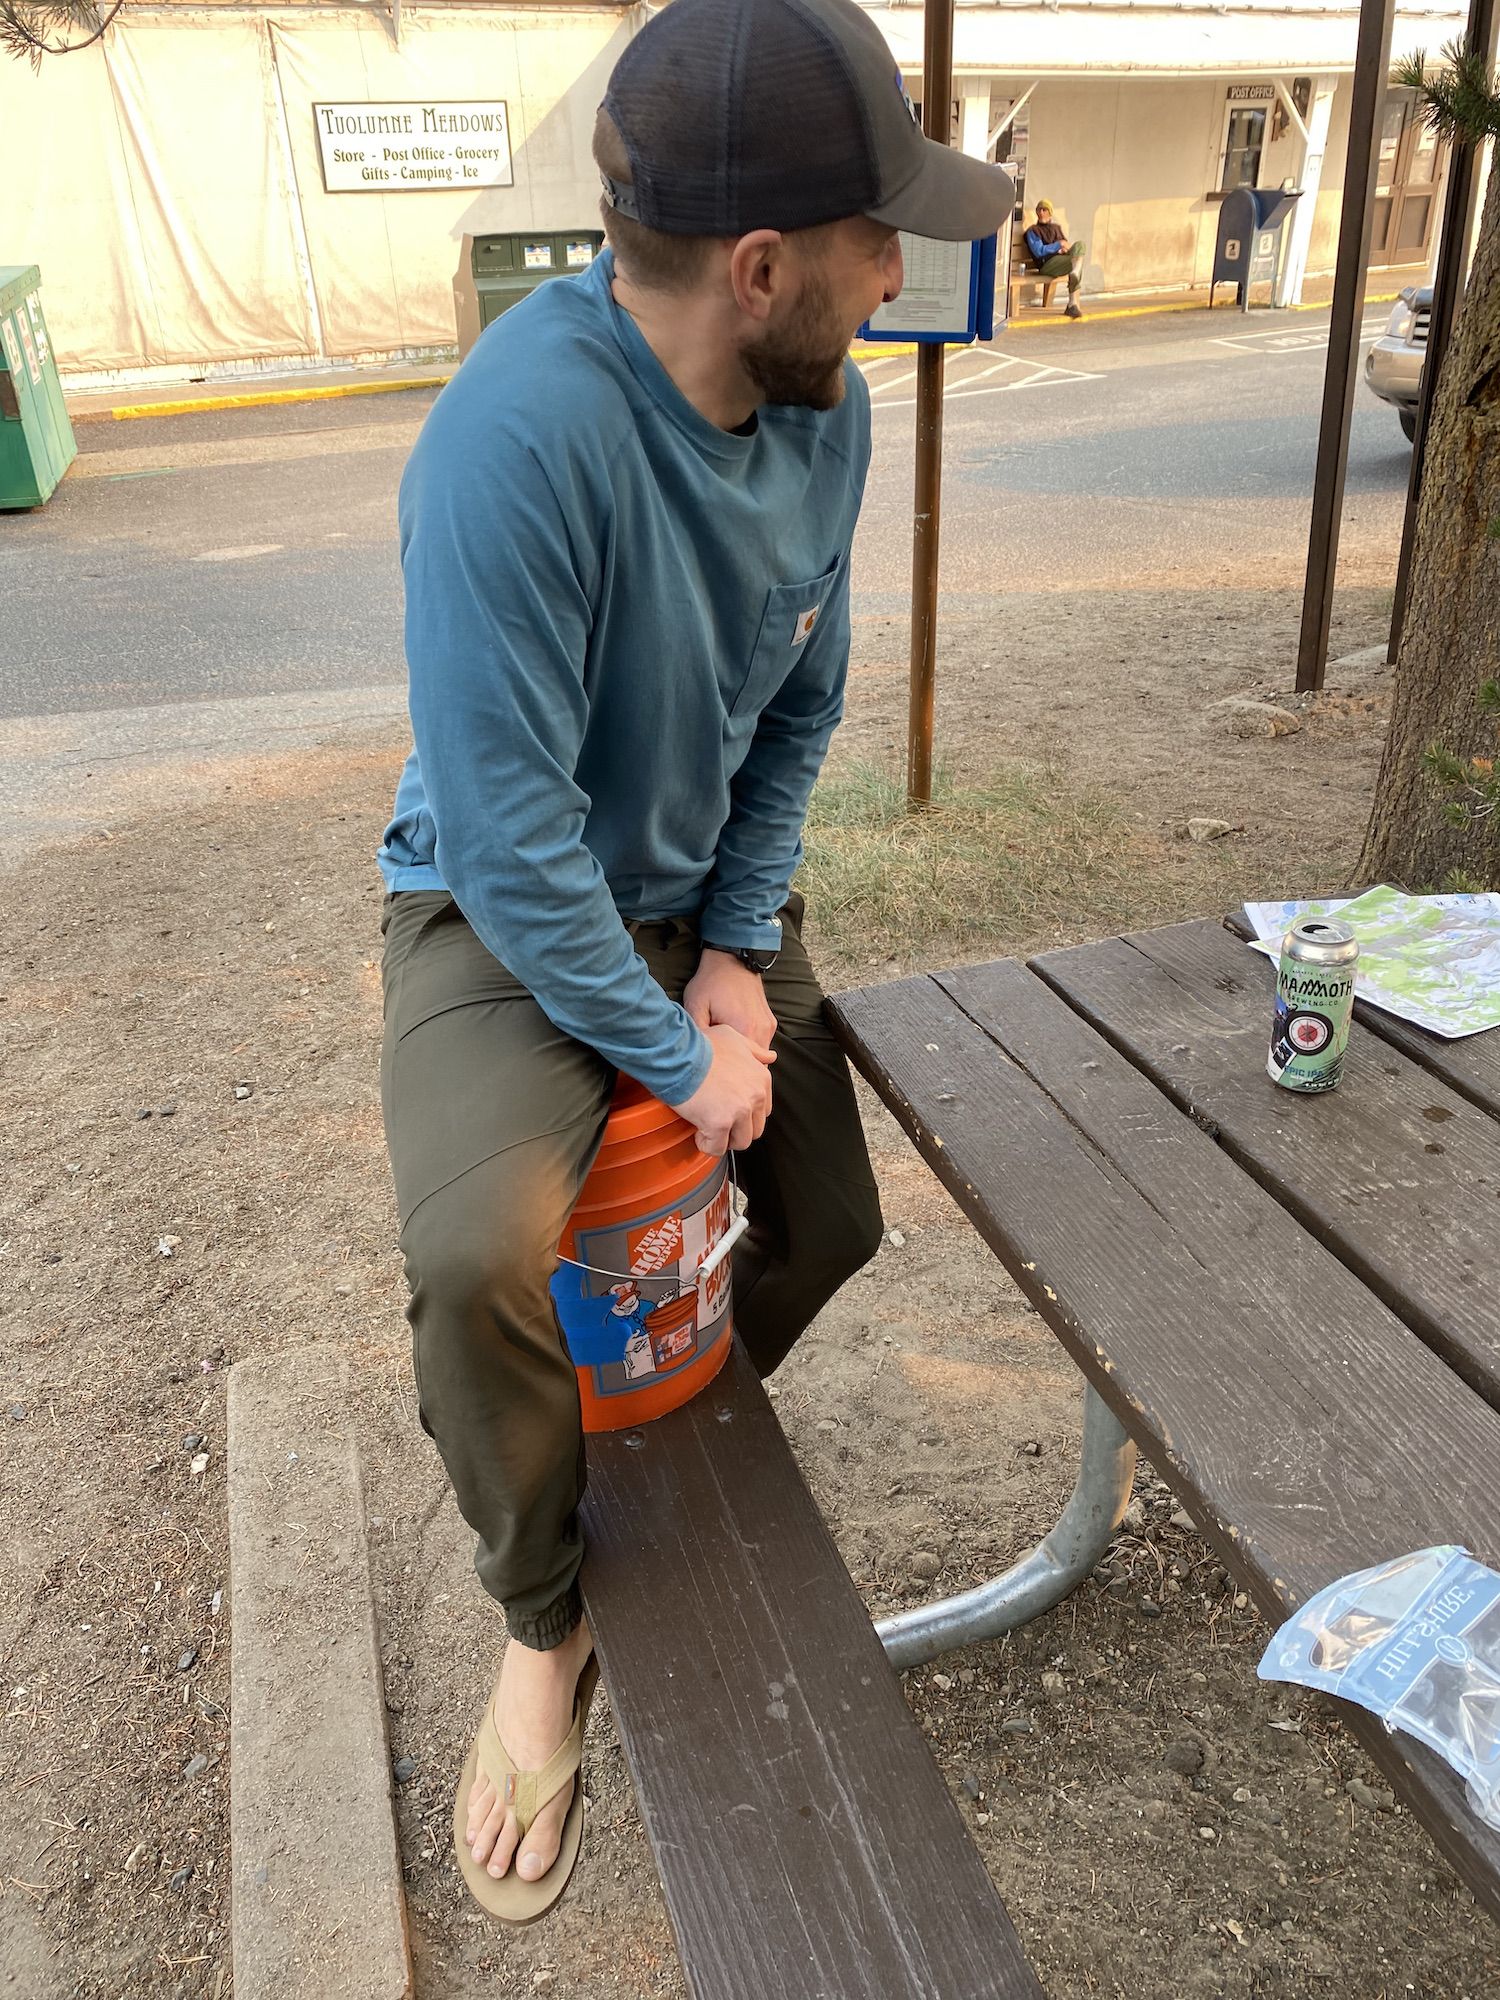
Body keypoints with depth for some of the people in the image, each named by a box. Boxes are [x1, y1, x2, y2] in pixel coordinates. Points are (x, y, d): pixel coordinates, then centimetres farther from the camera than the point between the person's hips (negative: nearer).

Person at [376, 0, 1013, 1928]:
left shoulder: (826, 408, -7)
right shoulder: (525, 431, -31)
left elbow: (799, 710, 3)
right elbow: (507, 826, -29)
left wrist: (741, 951, -6)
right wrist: (676, 1057, -20)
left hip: (705, 888, 7)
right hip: (503, 910, -6)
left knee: (832, 1219, 8)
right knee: (482, 1258, -29)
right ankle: (545, 1628, 3)